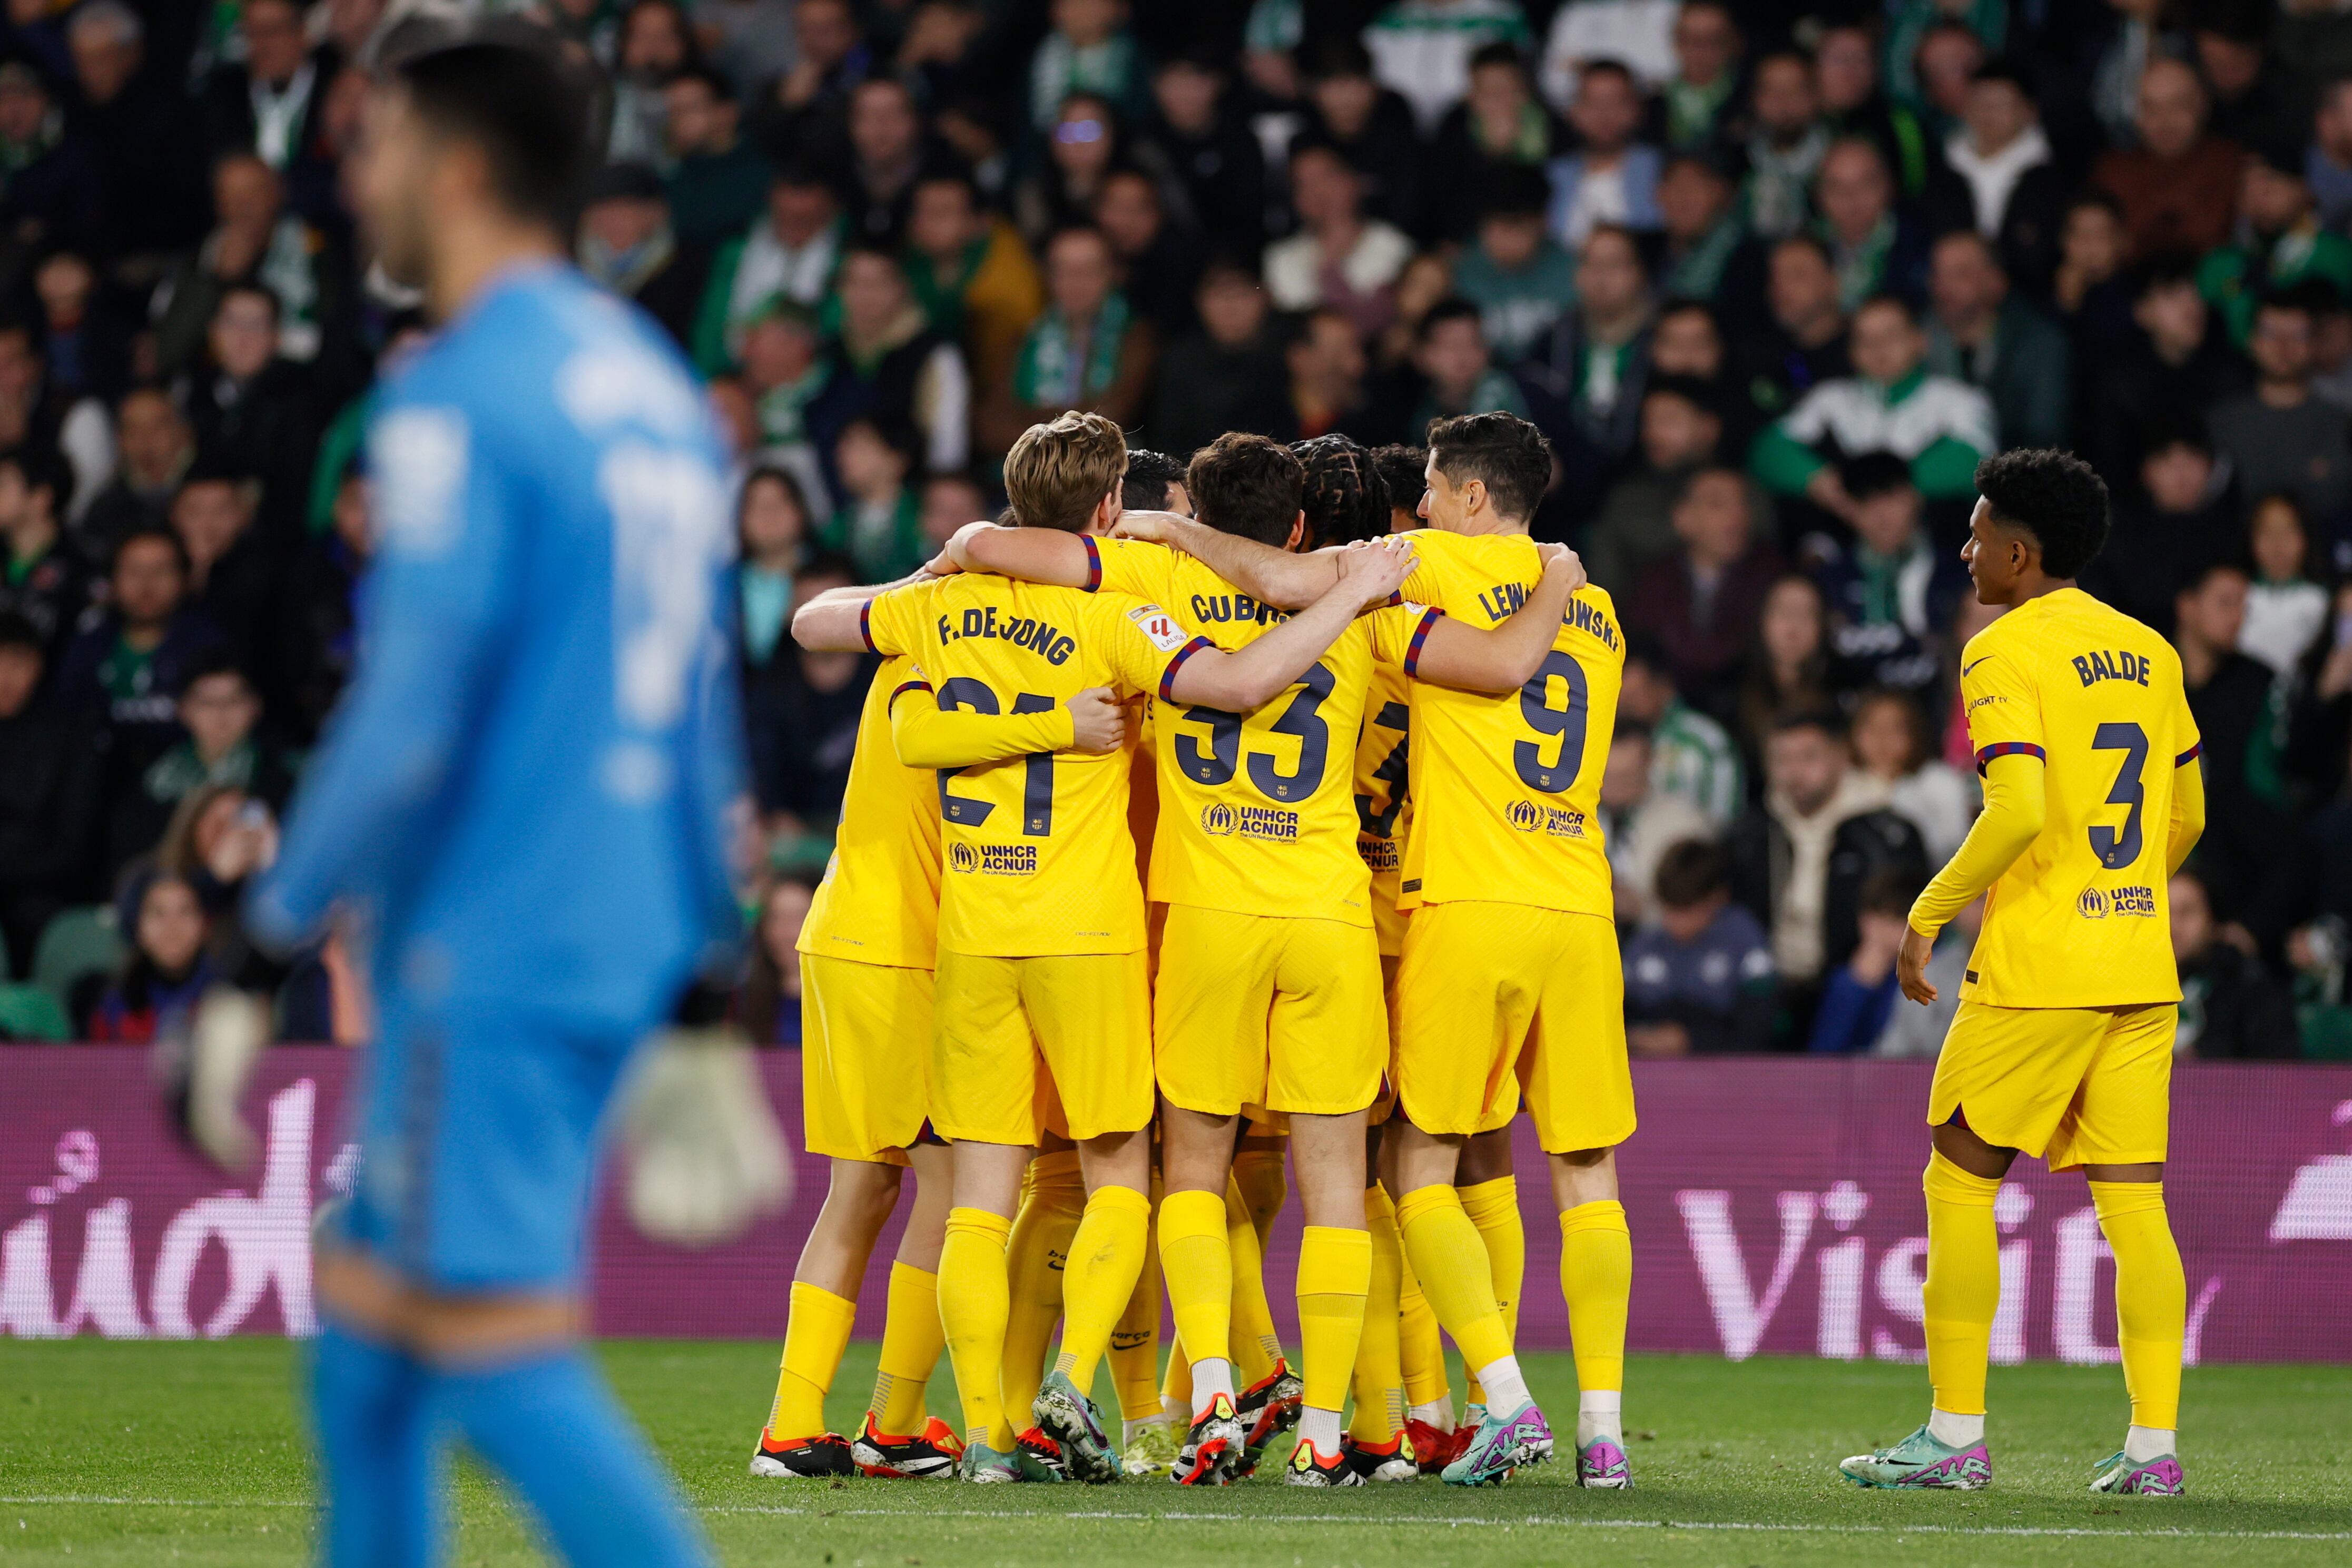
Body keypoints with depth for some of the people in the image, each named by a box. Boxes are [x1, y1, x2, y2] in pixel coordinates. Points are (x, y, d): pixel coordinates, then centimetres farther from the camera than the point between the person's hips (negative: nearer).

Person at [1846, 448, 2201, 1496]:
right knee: (2134, 1204, 5)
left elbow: (2020, 811, -21)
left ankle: (1956, 1437, 4)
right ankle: (2154, 1445, 0)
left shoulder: (2005, 653, -9)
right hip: (2142, 969, 7)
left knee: (1959, 1183, 5)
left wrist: (1928, 914, -11)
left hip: (2036, 974, -6)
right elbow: (2187, 817, 19)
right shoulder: (2149, 653, 13)